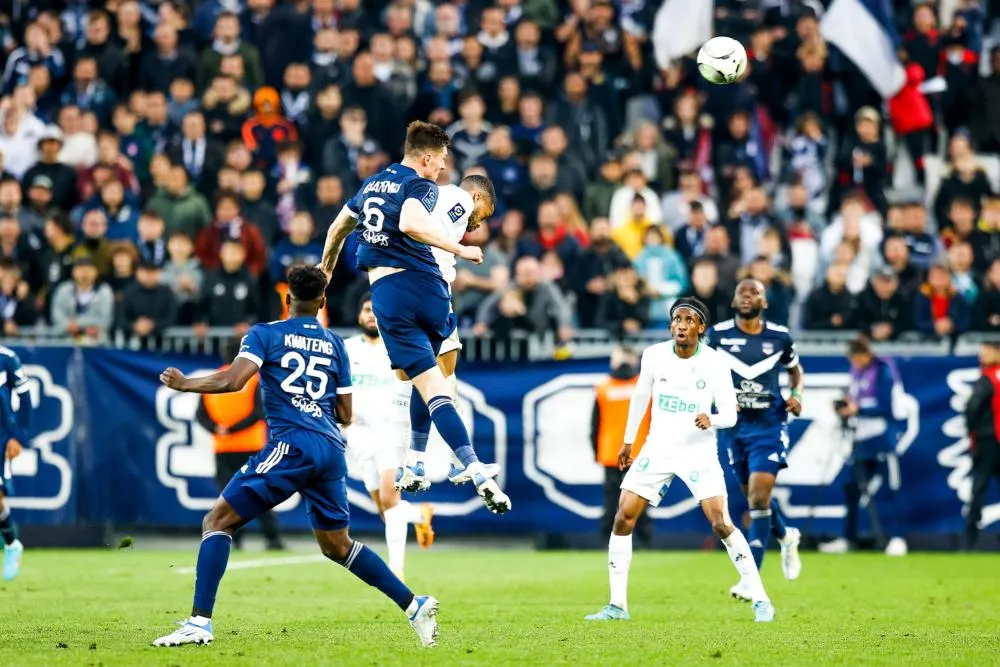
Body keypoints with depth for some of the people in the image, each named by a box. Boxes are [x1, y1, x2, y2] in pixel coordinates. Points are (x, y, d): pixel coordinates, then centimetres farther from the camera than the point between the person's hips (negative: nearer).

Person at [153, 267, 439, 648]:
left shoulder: (265, 334, 4)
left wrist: (184, 384, 4)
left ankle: (199, 623, -14)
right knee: (337, 545, 21)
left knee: (218, 520, -1)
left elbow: (233, 380, -10)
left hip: (292, 445, -6)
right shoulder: (334, 344, 18)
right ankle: (414, 605, 15)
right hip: (331, 449, 6)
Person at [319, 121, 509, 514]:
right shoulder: (420, 185, -2)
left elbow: (338, 228, 35)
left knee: (431, 387, -6)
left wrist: (326, 268, 52)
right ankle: (414, 469, 18)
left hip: (386, 293, 3)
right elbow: (410, 223, -25)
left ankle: (476, 472, -20)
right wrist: (460, 250, -19)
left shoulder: (372, 183, 19)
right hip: (423, 284, -3)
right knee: (428, 380, 22)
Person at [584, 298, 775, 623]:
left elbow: (730, 415, -11)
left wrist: (711, 419, -34)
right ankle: (617, 605, 5)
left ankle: (760, 599, -3)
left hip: (699, 452, -3)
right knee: (623, 519, -5)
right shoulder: (654, 355, -5)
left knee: (721, 524, -14)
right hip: (658, 449, 3)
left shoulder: (715, 362, -13)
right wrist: (628, 440, 20)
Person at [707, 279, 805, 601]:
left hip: (768, 424, -2)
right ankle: (786, 536, 46)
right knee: (753, 495, 14)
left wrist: (797, 395, -3)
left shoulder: (779, 336, -1)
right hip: (733, 425, 2)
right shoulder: (717, 335, -2)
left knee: (759, 496, -14)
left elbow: (796, 370, 16)